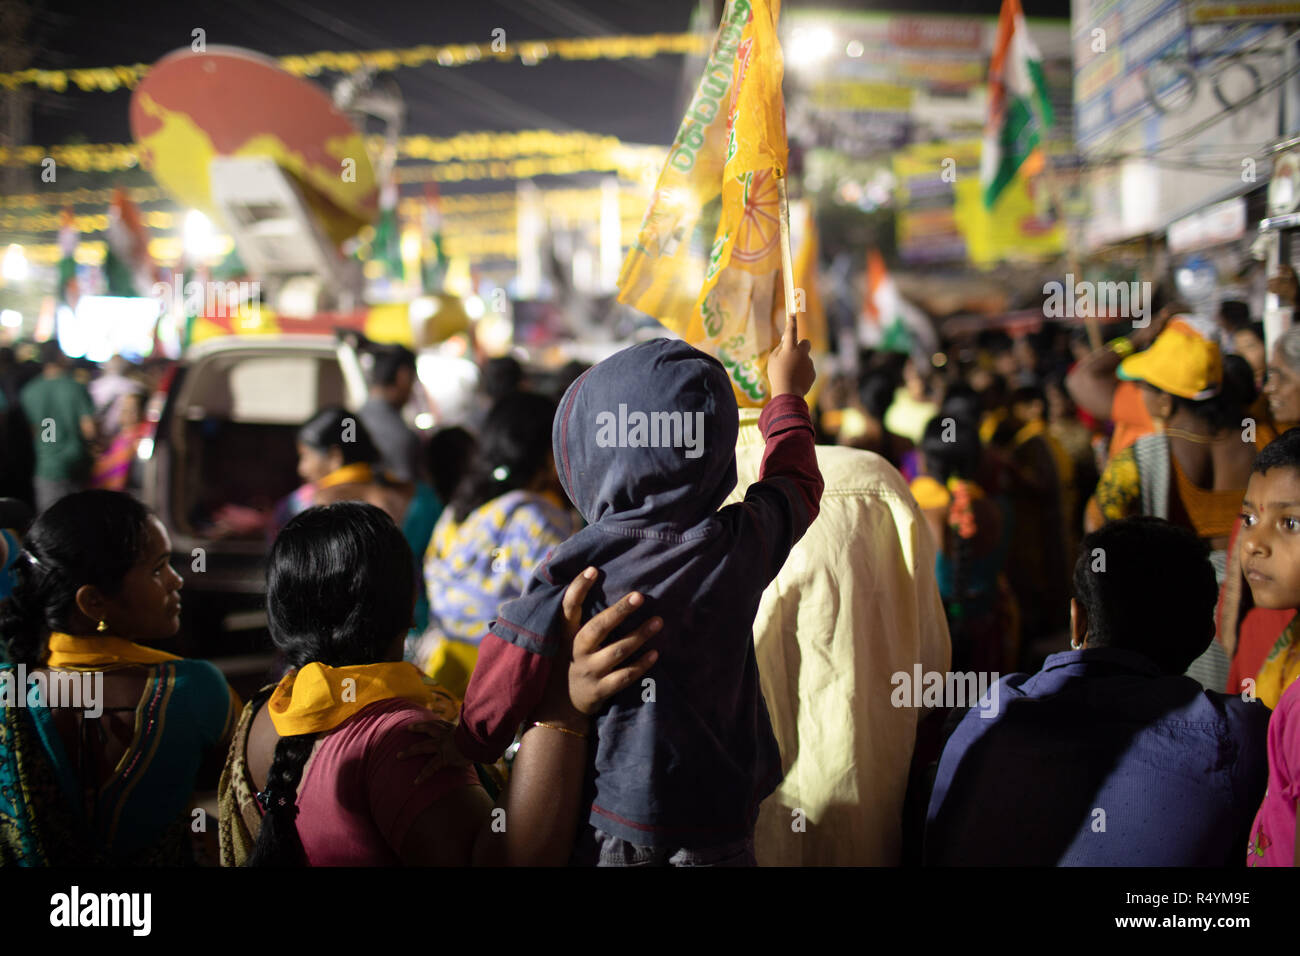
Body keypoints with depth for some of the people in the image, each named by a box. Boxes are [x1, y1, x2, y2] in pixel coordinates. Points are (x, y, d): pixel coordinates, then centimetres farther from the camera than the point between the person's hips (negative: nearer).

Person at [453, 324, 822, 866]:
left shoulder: (573, 570, -14)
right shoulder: (737, 549, -5)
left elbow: (486, 720, -15)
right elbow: (797, 482, 19)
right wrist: (787, 393, 35)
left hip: (602, 840, -2)